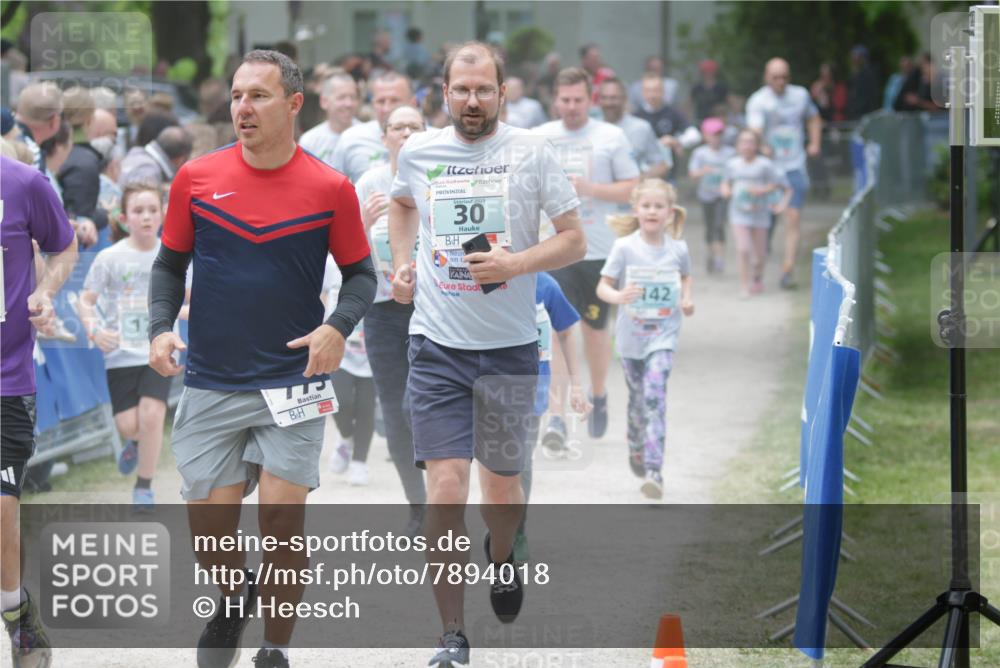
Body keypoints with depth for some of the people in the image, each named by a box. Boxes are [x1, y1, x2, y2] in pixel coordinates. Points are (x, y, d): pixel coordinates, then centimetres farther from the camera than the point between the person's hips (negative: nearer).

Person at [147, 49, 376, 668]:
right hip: (210, 385, 2)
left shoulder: (330, 188, -3)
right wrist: (161, 327, -5)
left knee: (283, 520, -7)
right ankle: (233, 602, 36)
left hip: (293, 382, -2)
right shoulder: (196, 177, 1)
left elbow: (361, 273, 6)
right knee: (208, 527, 3)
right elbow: (170, 263, 11)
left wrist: (338, 327, -13)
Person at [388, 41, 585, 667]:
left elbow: (574, 239, -2)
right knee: (445, 487, -11)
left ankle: (501, 558, 49)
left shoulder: (532, 152, -4)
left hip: (510, 346, 0)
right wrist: (402, 262, 11)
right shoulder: (418, 152, 3)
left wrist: (516, 264, -18)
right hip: (437, 345, 0)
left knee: (502, 483, 13)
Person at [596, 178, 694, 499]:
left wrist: (687, 299, 1)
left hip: (663, 336, -1)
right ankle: (636, 448, 44)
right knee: (637, 398, 16)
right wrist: (618, 297, -28)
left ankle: (653, 472, -21)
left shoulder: (678, 249, -1)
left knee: (654, 397, -16)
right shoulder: (624, 248, -7)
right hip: (631, 336, 1)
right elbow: (603, 286, -7)